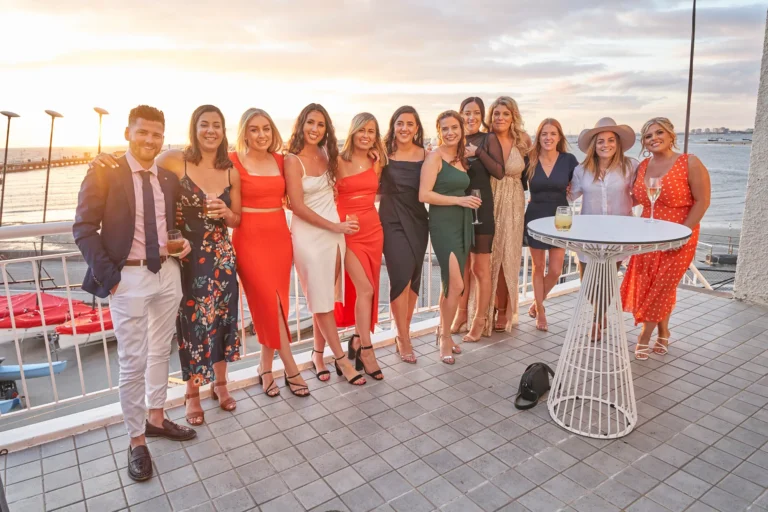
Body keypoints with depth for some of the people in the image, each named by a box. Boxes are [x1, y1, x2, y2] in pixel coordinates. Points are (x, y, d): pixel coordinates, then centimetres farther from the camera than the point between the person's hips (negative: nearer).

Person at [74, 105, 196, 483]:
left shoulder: (169, 178, 8)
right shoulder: (104, 172, -7)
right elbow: (84, 228, -9)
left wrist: (184, 242, -3)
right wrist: (108, 276, -14)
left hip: (167, 273, 5)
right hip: (129, 277, -5)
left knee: (161, 352, 17)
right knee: (133, 362, 3)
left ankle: (156, 419, 36)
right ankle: (136, 440, 20)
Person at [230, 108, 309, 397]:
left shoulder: (280, 160, 10)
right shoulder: (233, 161, -4)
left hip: (280, 238, 5)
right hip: (250, 240, -5)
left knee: (276, 305, 8)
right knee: (270, 305, -6)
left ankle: (266, 367, 24)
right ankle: (291, 369, 7)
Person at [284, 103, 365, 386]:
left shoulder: (327, 155, 9)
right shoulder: (293, 160, -8)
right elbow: (297, 206, -12)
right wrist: (336, 226, -11)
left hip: (334, 232, 6)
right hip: (310, 234, -5)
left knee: (328, 298, 9)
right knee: (321, 299, 2)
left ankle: (318, 354, 24)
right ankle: (341, 359, 12)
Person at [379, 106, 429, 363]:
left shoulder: (425, 155, 3)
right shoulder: (384, 153, -2)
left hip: (418, 220, 3)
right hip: (392, 221, -3)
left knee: (414, 277, 8)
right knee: (402, 277, -10)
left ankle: (403, 333, 24)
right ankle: (404, 339, 4)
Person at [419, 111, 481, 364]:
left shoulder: (460, 157, 14)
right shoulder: (435, 157, -8)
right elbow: (424, 195, -17)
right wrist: (459, 200, -17)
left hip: (462, 223, 7)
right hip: (443, 223, -7)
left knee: (450, 284, 13)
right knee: (456, 284, -11)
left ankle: (443, 332, 28)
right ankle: (445, 338, 7)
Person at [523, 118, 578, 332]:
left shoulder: (569, 160, -4)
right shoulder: (530, 160, -4)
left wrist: (570, 192, -8)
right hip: (535, 218, 0)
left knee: (555, 271, 2)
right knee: (538, 268, 9)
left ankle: (536, 303, 28)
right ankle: (540, 311, 25)